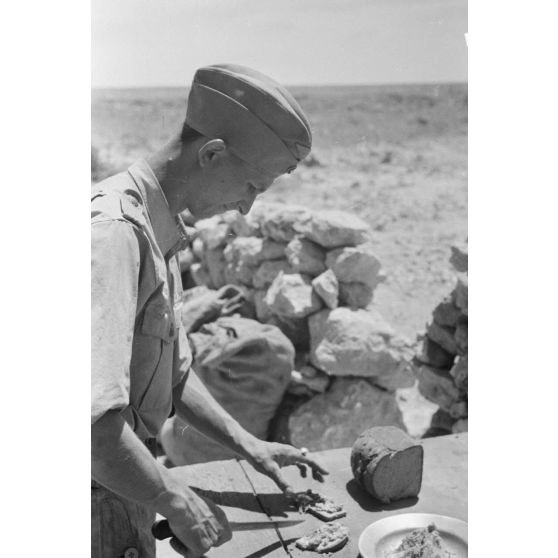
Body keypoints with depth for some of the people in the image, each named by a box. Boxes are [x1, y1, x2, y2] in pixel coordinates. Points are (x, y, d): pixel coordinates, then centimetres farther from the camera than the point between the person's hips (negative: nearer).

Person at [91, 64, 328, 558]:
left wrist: (249, 446, 9)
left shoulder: (156, 230, 6)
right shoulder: (114, 230, -26)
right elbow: (93, 422, -34)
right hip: (100, 516, -8)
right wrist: (178, 503, -21)